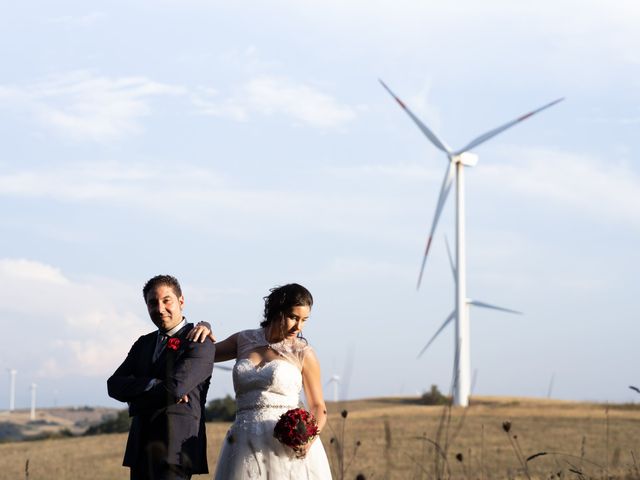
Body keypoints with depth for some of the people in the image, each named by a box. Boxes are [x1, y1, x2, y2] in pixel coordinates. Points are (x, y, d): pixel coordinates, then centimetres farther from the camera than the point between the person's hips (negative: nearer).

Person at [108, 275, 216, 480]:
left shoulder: (199, 342, -5)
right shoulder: (144, 343, 18)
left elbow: (176, 388, -18)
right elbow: (114, 385, 6)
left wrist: (135, 396, -3)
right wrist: (152, 385, -11)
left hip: (176, 448, -7)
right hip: (142, 448, 7)